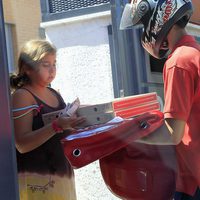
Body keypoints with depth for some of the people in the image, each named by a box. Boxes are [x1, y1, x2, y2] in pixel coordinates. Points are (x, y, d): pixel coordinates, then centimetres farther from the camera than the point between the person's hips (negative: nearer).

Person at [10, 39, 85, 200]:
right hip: (37, 180, -7)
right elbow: (22, 144, -20)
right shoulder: (22, 96, -10)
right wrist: (56, 126, -29)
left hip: (63, 174, 7)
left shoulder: (54, 94, 12)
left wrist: (76, 123, 4)